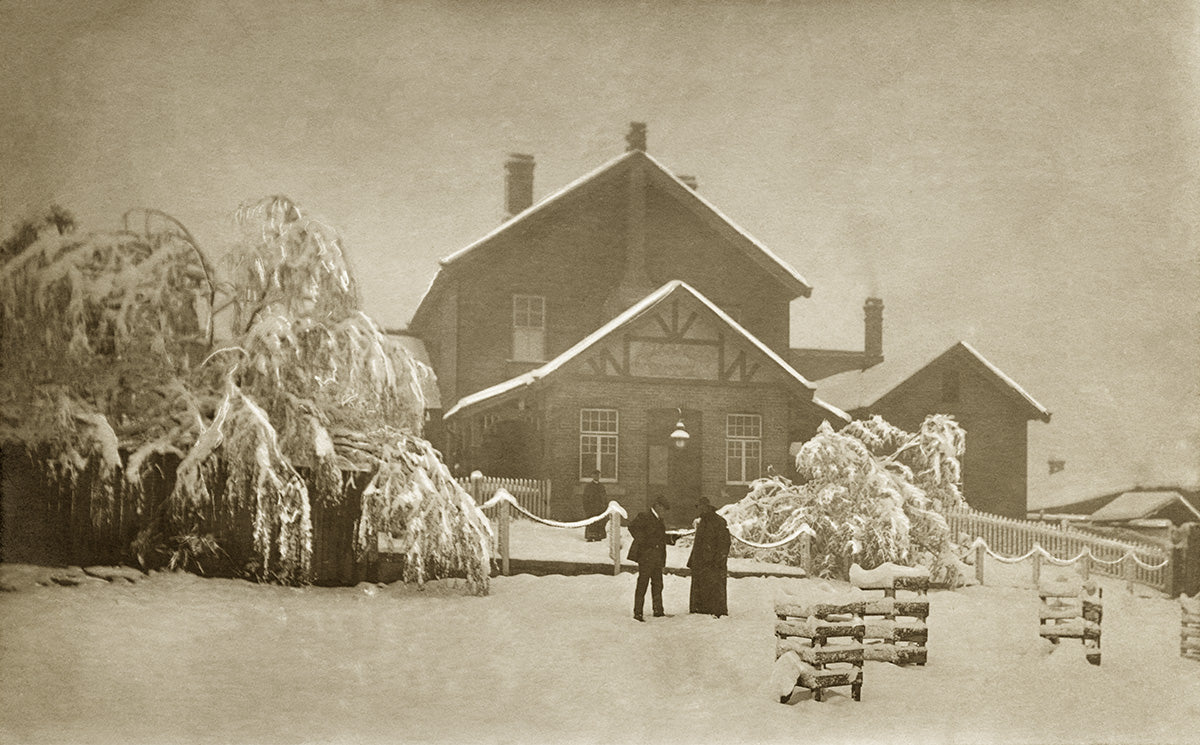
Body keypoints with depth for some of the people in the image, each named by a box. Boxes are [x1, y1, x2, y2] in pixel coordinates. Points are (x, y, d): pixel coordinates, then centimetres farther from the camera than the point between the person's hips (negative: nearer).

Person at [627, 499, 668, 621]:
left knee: (657, 584, 13)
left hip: (657, 558, 9)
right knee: (642, 584, -6)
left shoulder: (659, 520, 18)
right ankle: (638, 613, -4)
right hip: (646, 556, -9)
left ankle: (658, 610, 22)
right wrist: (642, 541, -20)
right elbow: (632, 526, -23)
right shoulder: (644, 516, -9)